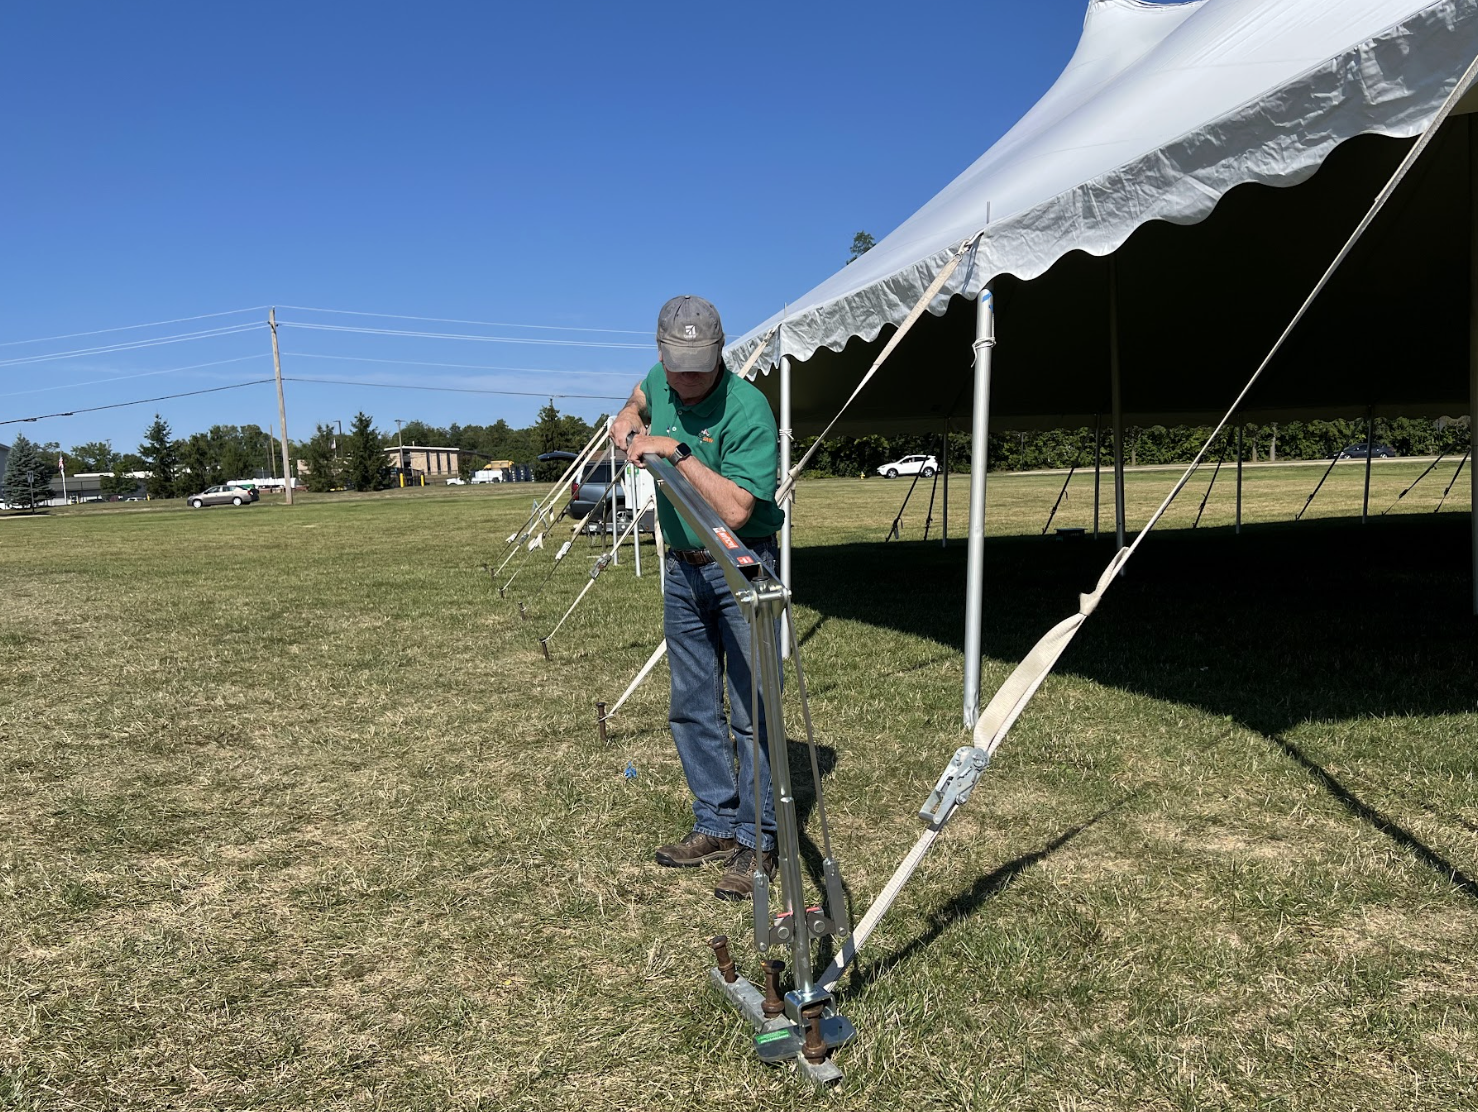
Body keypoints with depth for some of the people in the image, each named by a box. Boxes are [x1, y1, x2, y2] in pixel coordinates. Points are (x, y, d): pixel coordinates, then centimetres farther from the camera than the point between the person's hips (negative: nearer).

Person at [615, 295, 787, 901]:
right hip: (682, 568, 8)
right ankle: (716, 824, 26)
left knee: (751, 711, -4)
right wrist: (630, 415, 6)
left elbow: (735, 510, -29)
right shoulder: (659, 382, 1)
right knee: (692, 708, 13)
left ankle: (757, 842, 7)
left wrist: (677, 452, -26)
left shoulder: (747, 409, -21)